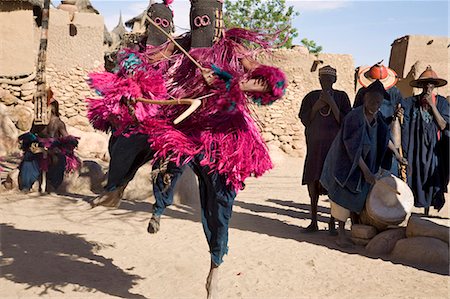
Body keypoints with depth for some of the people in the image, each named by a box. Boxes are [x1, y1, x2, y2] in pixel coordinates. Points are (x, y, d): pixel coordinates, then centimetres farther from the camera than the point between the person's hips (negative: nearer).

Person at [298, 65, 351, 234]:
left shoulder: (341, 97, 2)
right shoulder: (311, 97, 7)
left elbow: (345, 122, -6)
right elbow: (304, 119, 3)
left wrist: (332, 103, -13)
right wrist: (316, 107, -10)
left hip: (335, 144, -2)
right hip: (315, 144, 2)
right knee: (312, 180, 1)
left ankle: (333, 222, 2)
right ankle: (313, 221, 11)